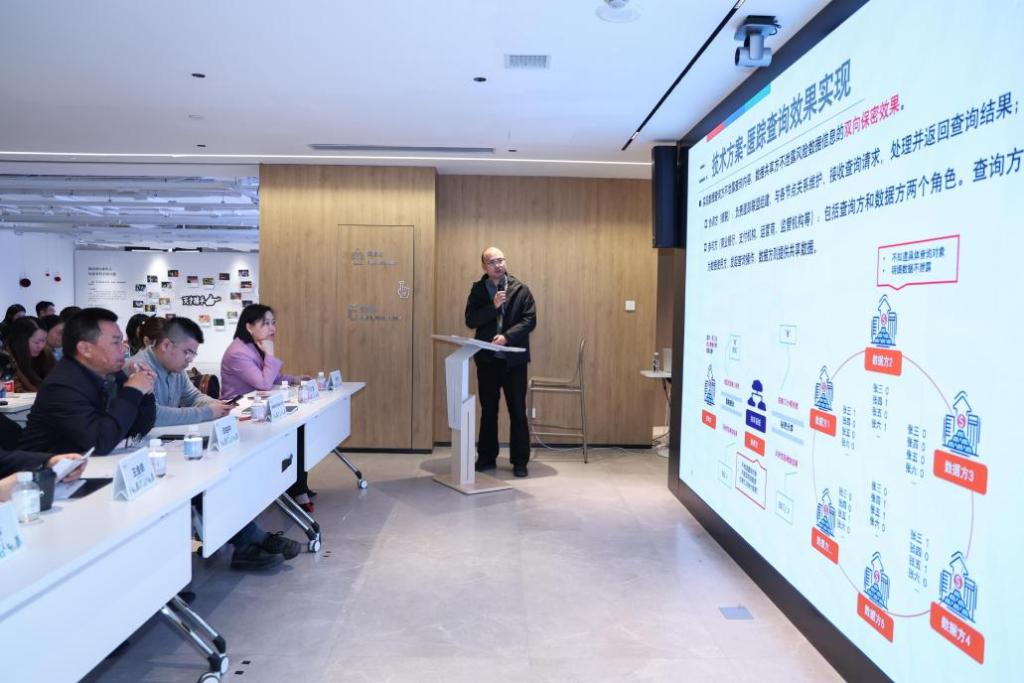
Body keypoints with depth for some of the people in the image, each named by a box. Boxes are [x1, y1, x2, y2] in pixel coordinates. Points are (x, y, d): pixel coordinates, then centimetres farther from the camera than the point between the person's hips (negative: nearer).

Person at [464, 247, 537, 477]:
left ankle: (520, 461, 11)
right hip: (487, 358, 2)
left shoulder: (520, 289, 1)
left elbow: (530, 320, -6)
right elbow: (470, 320, -5)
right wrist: (493, 306, -18)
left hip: (514, 358, -1)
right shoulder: (478, 289, 5)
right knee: (488, 410, 10)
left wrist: (507, 336, -18)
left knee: (518, 411, 3)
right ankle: (486, 457, 21)